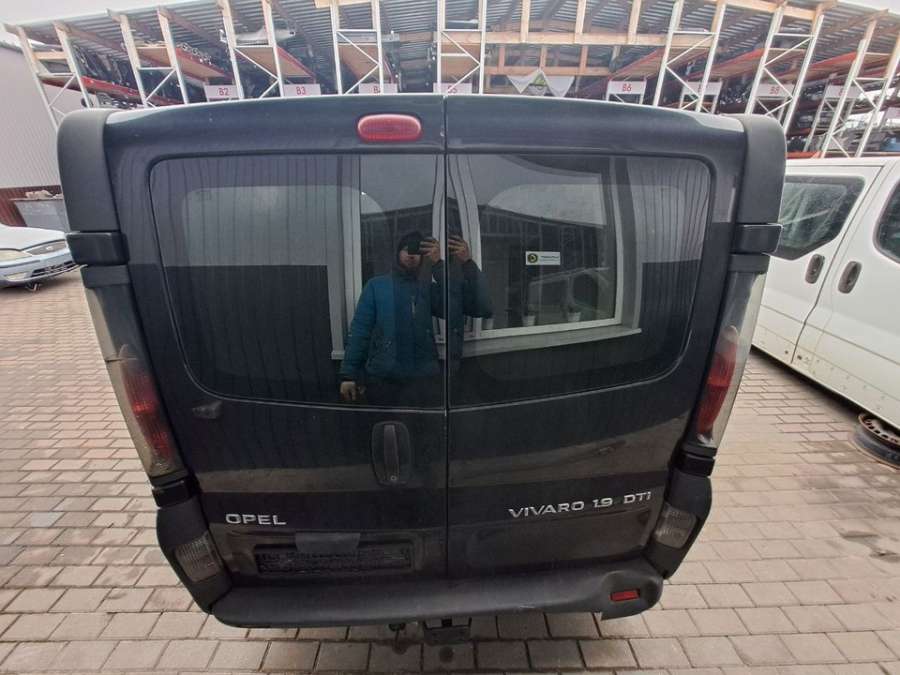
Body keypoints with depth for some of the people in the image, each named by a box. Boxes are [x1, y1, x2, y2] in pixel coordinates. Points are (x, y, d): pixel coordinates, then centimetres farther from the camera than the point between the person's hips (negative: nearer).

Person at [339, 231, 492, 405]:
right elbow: (360, 330, 1)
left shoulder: (429, 289, 8)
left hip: (423, 379, 1)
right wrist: (349, 374, -7)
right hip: (381, 379, 0)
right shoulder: (376, 286, 6)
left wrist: (467, 263, -16)